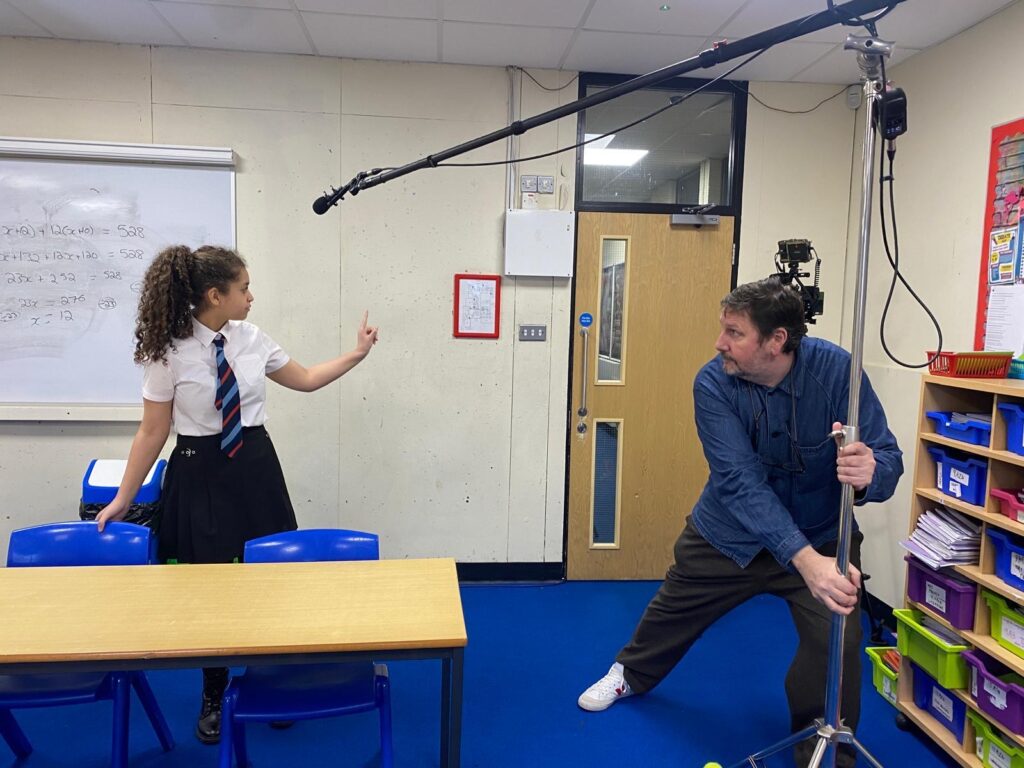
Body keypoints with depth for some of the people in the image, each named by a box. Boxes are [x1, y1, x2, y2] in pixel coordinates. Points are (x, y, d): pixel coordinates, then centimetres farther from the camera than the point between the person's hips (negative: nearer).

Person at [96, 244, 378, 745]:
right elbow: (152, 432, -7)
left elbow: (304, 379, 12)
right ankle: (213, 699, 33)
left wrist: (356, 354, 9)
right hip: (200, 474, -3)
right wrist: (123, 498, -3)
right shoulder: (168, 352, -13)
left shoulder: (251, 338, -1)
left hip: (255, 467, 4)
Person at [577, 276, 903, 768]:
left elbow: (888, 459, -25)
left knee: (837, 639, -18)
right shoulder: (713, 384, -25)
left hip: (821, 534, -1)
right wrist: (806, 561, -45)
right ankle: (631, 674, 50)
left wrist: (869, 473, -51)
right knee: (674, 610, 17)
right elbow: (742, 483, -33)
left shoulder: (836, 370, -25)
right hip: (729, 531, 1)